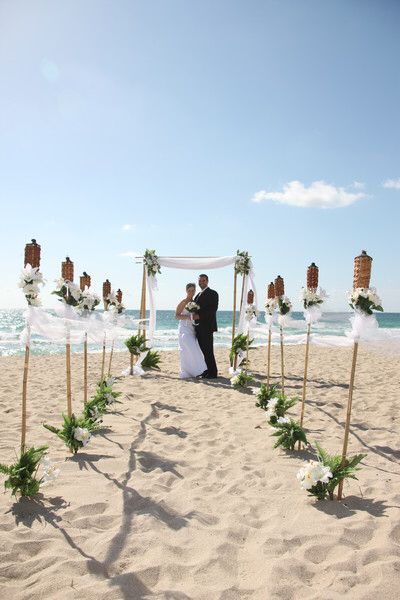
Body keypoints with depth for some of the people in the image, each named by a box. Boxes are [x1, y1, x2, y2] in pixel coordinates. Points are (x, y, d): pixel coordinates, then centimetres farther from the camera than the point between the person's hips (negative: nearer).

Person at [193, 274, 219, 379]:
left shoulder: (212, 293, -5)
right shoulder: (198, 295, 22)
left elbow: (213, 309, -15)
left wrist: (199, 316, -20)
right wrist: (195, 315, 4)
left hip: (207, 327, -8)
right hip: (199, 327, 8)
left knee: (208, 350, -7)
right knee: (203, 350, 8)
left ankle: (213, 372, 0)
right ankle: (207, 370, 15)